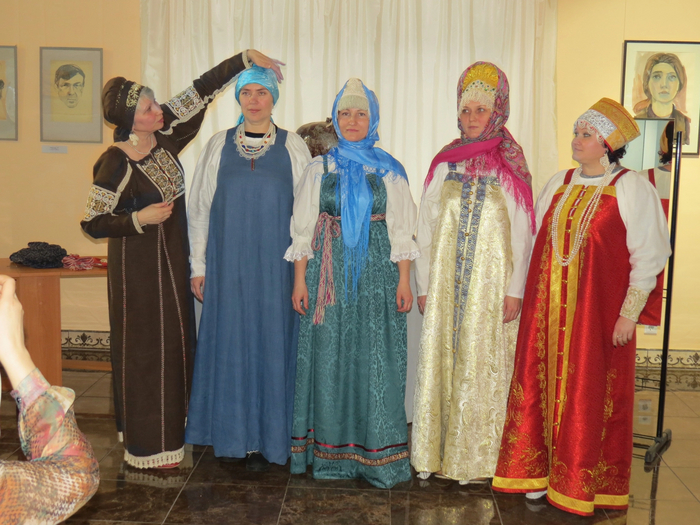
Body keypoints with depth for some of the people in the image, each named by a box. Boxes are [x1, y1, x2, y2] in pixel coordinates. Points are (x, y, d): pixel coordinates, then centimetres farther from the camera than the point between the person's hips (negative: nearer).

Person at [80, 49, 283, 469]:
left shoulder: (165, 141, -1)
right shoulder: (115, 163, -17)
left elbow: (200, 93, 1)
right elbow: (93, 222, -12)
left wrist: (245, 57, 0)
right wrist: (138, 219, -21)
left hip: (173, 260, 7)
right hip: (138, 266, -7)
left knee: (174, 343, 14)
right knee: (144, 349, 1)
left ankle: (168, 428, 30)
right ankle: (148, 446, 14)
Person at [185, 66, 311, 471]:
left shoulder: (293, 147, 3)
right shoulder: (219, 146, 7)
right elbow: (199, 207, 9)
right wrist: (199, 265, 5)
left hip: (276, 265, -1)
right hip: (229, 263, 1)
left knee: (272, 343, 1)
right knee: (230, 342, 5)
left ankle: (266, 439, 13)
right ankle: (232, 433, 19)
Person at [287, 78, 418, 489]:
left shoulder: (390, 170, 6)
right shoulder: (320, 169, 9)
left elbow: (401, 229, 3)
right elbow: (304, 228, 6)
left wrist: (404, 280, -4)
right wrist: (300, 280, 0)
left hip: (376, 274, -1)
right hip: (329, 275, 1)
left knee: (375, 358, -1)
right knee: (330, 358, 4)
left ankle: (378, 452, 10)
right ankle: (331, 450, 16)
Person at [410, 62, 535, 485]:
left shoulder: (511, 168, 0)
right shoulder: (444, 164, 7)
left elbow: (523, 234, -2)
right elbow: (426, 229, 8)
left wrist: (515, 290, -7)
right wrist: (423, 284, 5)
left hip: (491, 284, -2)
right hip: (446, 283, 3)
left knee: (483, 366, 2)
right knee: (440, 362, 6)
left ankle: (476, 459, 15)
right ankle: (435, 454, 18)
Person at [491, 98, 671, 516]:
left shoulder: (632, 189, -6)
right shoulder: (559, 184, 10)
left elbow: (649, 257, -7)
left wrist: (629, 313, -11)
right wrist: (529, 299, 9)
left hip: (598, 313, -5)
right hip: (548, 311, 5)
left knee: (590, 396, 3)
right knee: (542, 387, 8)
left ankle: (584, 484, 18)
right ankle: (540, 471, 22)